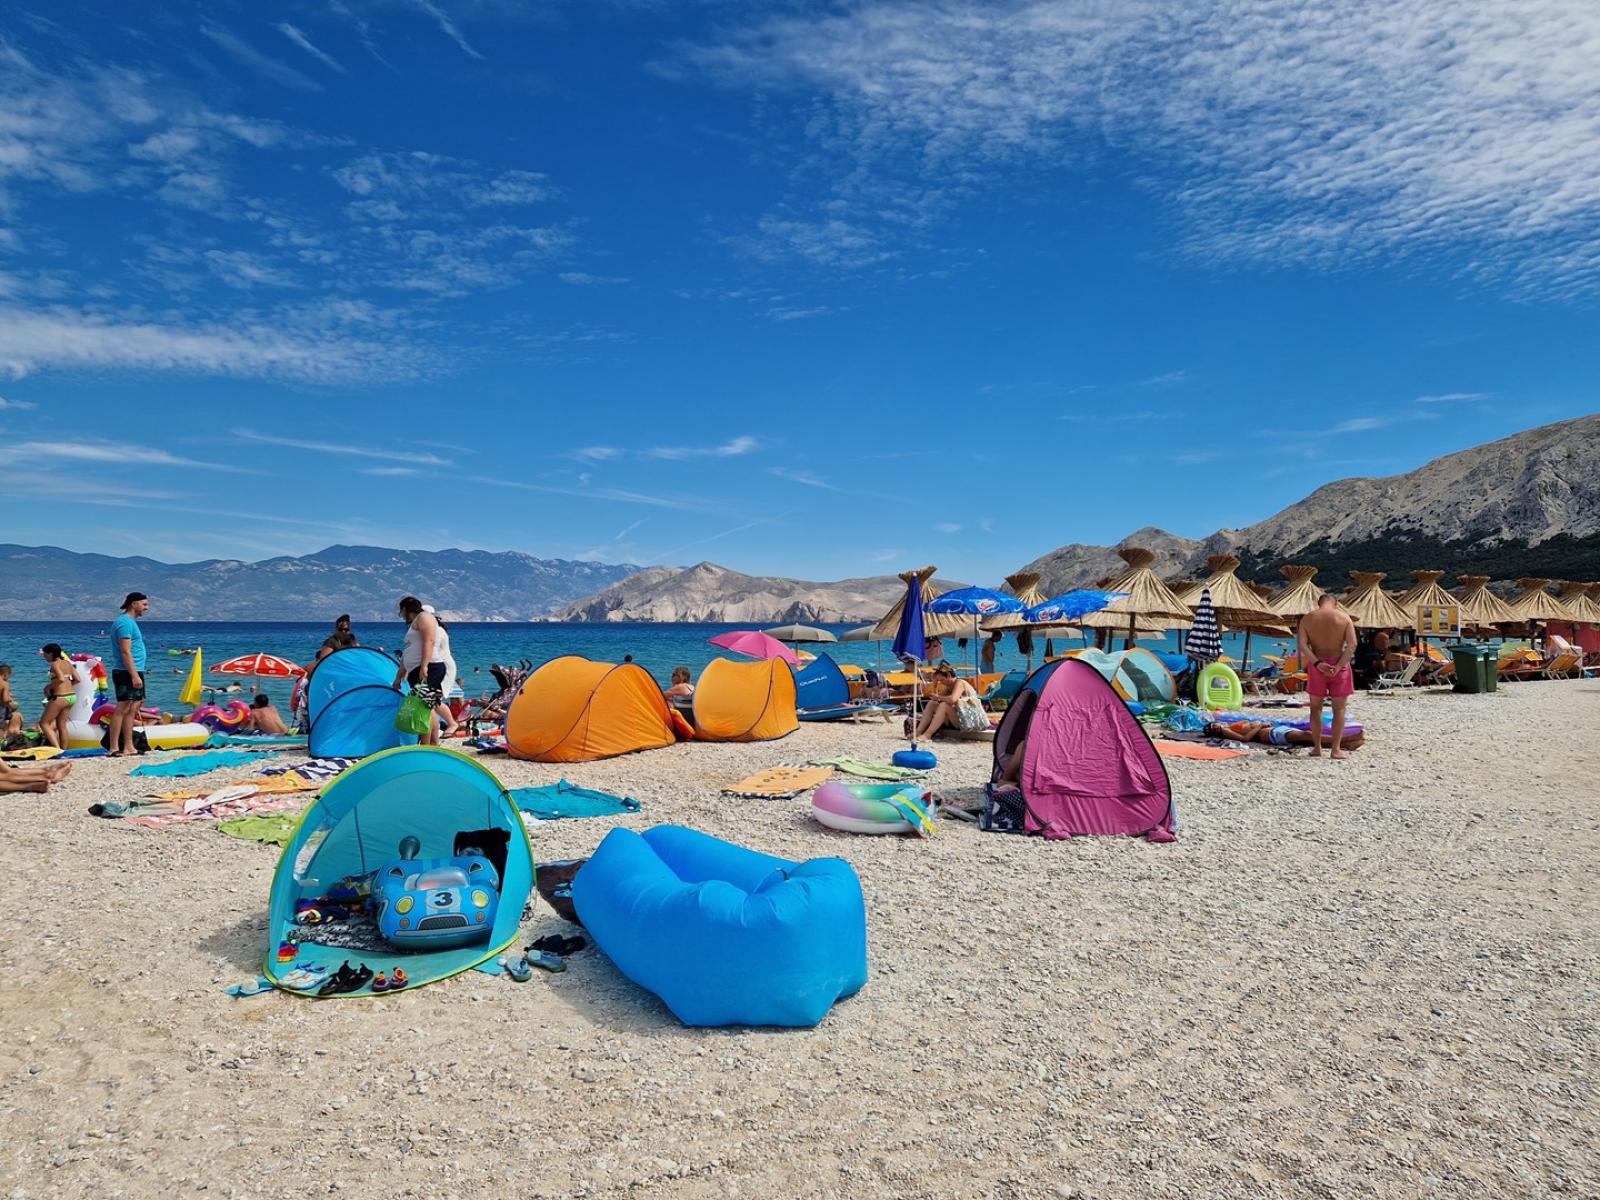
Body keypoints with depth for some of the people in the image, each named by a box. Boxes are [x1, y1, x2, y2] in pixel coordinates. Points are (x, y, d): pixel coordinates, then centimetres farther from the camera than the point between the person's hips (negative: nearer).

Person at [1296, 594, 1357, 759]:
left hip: (1317, 665, 1)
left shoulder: (1307, 618, 2)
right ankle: (1336, 749, 4)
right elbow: (1352, 644, -11)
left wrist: (1317, 663, -15)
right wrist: (1339, 666, -15)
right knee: (1339, 709, 6)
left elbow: (1302, 644, -9)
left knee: (1316, 708, 11)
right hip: (1339, 663, -1)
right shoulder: (1344, 617, -1)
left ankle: (1317, 747, 12)